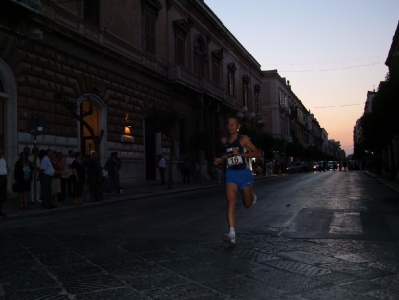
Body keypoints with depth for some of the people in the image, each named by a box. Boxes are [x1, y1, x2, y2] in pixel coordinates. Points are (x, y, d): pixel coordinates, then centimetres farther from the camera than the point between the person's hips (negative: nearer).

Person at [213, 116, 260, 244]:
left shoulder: (244, 139, -9)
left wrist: (240, 154, -21)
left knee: (247, 204, 13)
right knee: (231, 202, -16)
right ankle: (232, 234, -21)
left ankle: (252, 195, 51)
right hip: (231, 174, 3)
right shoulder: (224, 140, 5)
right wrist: (222, 159, 7)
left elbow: (257, 153, -11)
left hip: (244, 173, -2)